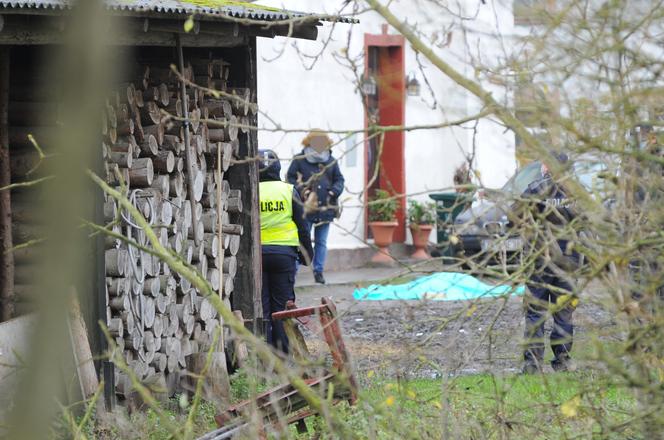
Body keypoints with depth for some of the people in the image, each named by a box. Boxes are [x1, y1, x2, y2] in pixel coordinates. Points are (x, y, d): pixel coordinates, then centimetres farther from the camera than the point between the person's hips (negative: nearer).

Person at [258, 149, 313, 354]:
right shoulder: (289, 191, 1)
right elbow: (302, 225, 3)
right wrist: (306, 252, 13)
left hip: (256, 252, 0)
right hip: (284, 252, 0)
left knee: (261, 305, 4)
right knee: (282, 304, 7)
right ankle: (283, 350, 6)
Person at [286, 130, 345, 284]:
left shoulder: (331, 162, 9)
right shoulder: (299, 161, -1)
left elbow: (339, 180, 16)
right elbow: (290, 178, 2)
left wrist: (334, 191, -4)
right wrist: (301, 189, -13)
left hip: (326, 208, 3)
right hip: (306, 208, -3)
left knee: (321, 242, 10)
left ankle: (319, 271, 20)